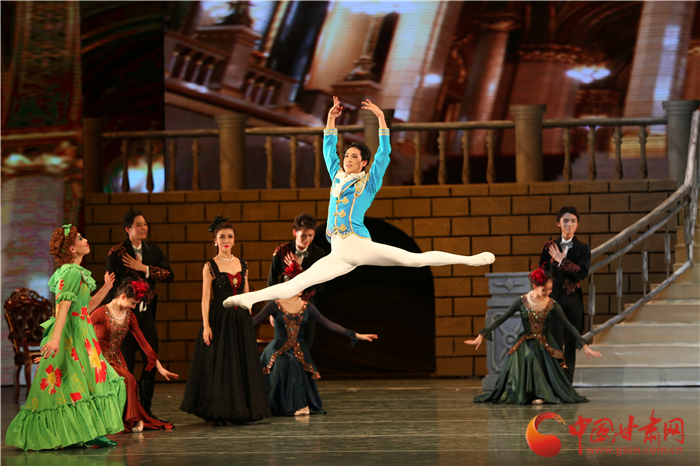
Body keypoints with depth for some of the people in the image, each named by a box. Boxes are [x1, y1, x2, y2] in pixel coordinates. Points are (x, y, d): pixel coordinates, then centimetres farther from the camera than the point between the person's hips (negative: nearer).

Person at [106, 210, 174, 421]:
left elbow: (169, 275, -1)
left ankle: (146, 409, 13)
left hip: (146, 312, 5)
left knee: (152, 361, 3)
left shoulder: (153, 250, 9)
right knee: (126, 363, -3)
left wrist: (143, 268, -11)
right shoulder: (116, 253, -4)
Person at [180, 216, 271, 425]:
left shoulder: (242, 265, 10)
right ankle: (218, 413, 5)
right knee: (219, 363, -2)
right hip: (220, 319, -5)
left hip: (241, 319, 5)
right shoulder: (210, 266, -4)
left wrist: (249, 320, 11)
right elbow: (205, 297, -7)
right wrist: (206, 325, -14)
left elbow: (246, 294, 14)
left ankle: (242, 411, 14)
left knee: (244, 364, 6)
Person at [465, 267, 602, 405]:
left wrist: (584, 346, -9)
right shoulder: (522, 302, -5)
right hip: (526, 344, 0)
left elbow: (569, 326, -3)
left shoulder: (552, 305, -4)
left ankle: (542, 395, -4)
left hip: (545, 344, 0)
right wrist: (481, 336, -4)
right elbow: (501, 320, -1)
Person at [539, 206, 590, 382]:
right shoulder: (549, 247, 6)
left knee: (571, 344, 5)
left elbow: (583, 272, -11)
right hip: (554, 299, -1)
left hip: (574, 301, 1)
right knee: (555, 343, -8)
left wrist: (561, 261, -14)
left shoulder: (583, 248, 5)